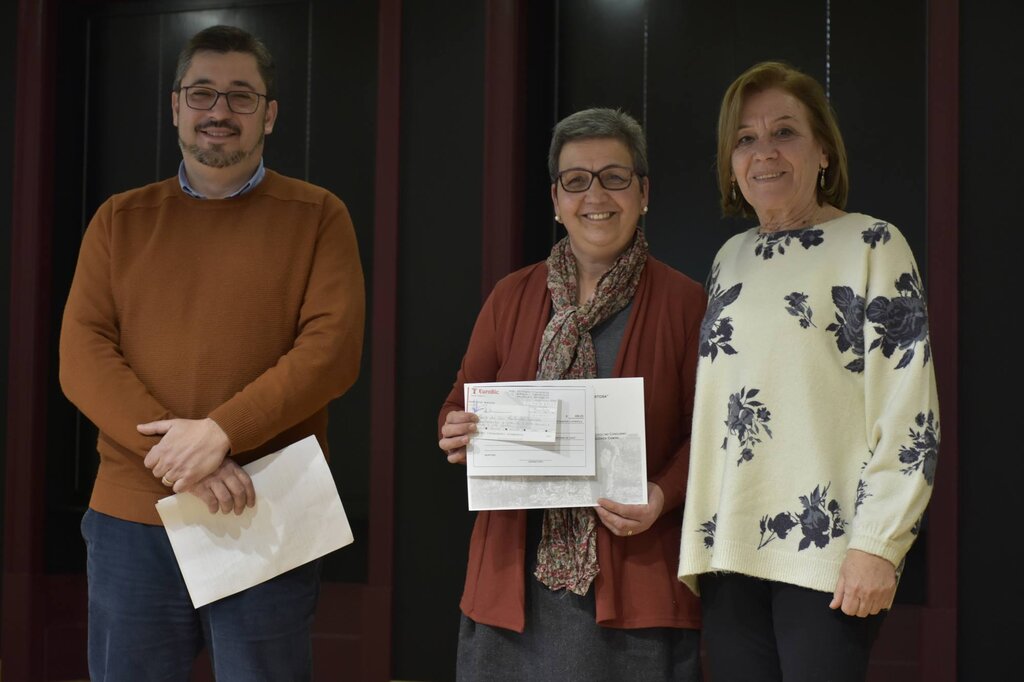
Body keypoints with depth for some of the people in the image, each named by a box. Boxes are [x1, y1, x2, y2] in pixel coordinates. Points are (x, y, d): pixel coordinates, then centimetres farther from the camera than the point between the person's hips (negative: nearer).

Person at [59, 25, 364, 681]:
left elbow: (334, 349, -8)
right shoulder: (121, 220, 10)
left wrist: (220, 432, -19)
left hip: (268, 522, -2)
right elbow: (82, 356, 0)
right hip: (130, 525, 2)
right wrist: (173, 452, -14)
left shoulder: (317, 216, 4)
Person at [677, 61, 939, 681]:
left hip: (827, 549, -5)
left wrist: (878, 543, -14)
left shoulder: (871, 245, -1)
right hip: (730, 550, 5)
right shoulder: (731, 260, 15)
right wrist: (696, 539, 14)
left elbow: (909, 409, -8)